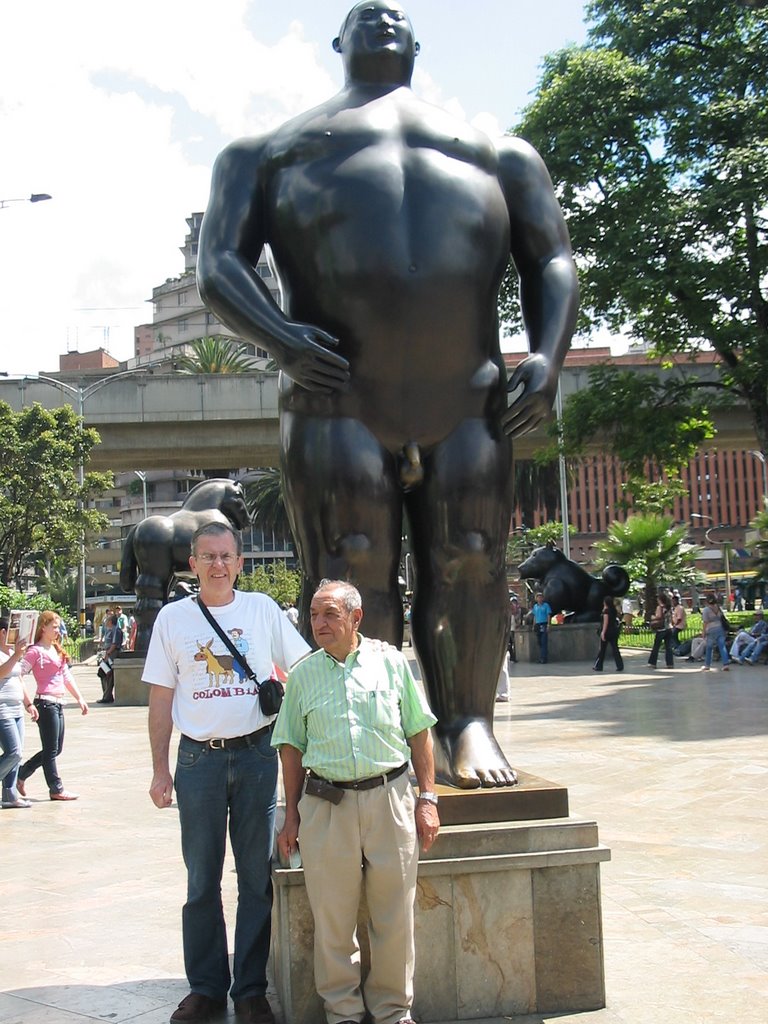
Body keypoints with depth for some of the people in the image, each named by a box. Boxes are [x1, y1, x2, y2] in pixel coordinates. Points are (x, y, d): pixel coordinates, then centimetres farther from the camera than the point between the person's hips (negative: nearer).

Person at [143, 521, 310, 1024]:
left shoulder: (262, 609, 3)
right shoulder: (173, 617, 3)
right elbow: (161, 698, 5)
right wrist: (160, 770, 2)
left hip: (256, 754, 0)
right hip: (199, 758, 0)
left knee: (258, 877, 5)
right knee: (202, 879, 7)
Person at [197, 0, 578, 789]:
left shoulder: (495, 152, 28)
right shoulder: (275, 151, 23)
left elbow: (551, 260, 18)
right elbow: (219, 267, 10)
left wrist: (547, 356, -3)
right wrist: (281, 340, -12)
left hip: (469, 397, 2)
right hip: (340, 398, -1)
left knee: (470, 564, -2)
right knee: (353, 575, -5)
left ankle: (468, 725, 7)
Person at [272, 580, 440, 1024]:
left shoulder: (391, 662, 4)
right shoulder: (303, 674, 7)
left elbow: (419, 733, 7)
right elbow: (292, 748, 11)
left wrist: (428, 799, 2)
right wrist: (292, 816, 8)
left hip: (390, 797, -1)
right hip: (325, 805, 1)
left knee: (395, 916, 5)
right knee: (332, 920, 5)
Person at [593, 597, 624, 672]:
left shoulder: (606, 610, -12)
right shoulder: (614, 610, 10)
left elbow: (606, 622, -18)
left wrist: (603, 632, -20)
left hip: (607, 632, -7)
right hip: (614, 631, 7)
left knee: (602, 649, 4)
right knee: (615, 648, 5)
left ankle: (598, 666, 12)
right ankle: (620, 666, -4)